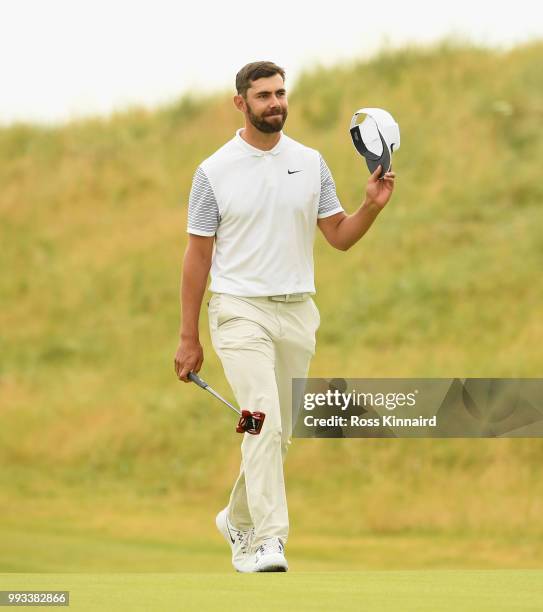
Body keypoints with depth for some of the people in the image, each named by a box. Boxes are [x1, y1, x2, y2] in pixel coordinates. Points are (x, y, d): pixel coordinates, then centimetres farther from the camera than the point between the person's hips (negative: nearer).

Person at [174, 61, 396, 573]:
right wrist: (188, 338, -1)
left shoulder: (310, 163, 7)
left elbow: (339, 236, 9)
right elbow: (198, 254, 0)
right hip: (240, 311, -4)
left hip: (297, 313, 4)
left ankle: (238, 519, 33)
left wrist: (371, 206, -12)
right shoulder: (214, 172, -3)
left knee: (278, 433, 11)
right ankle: (268, 542, -24)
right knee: (264, 420, -21)